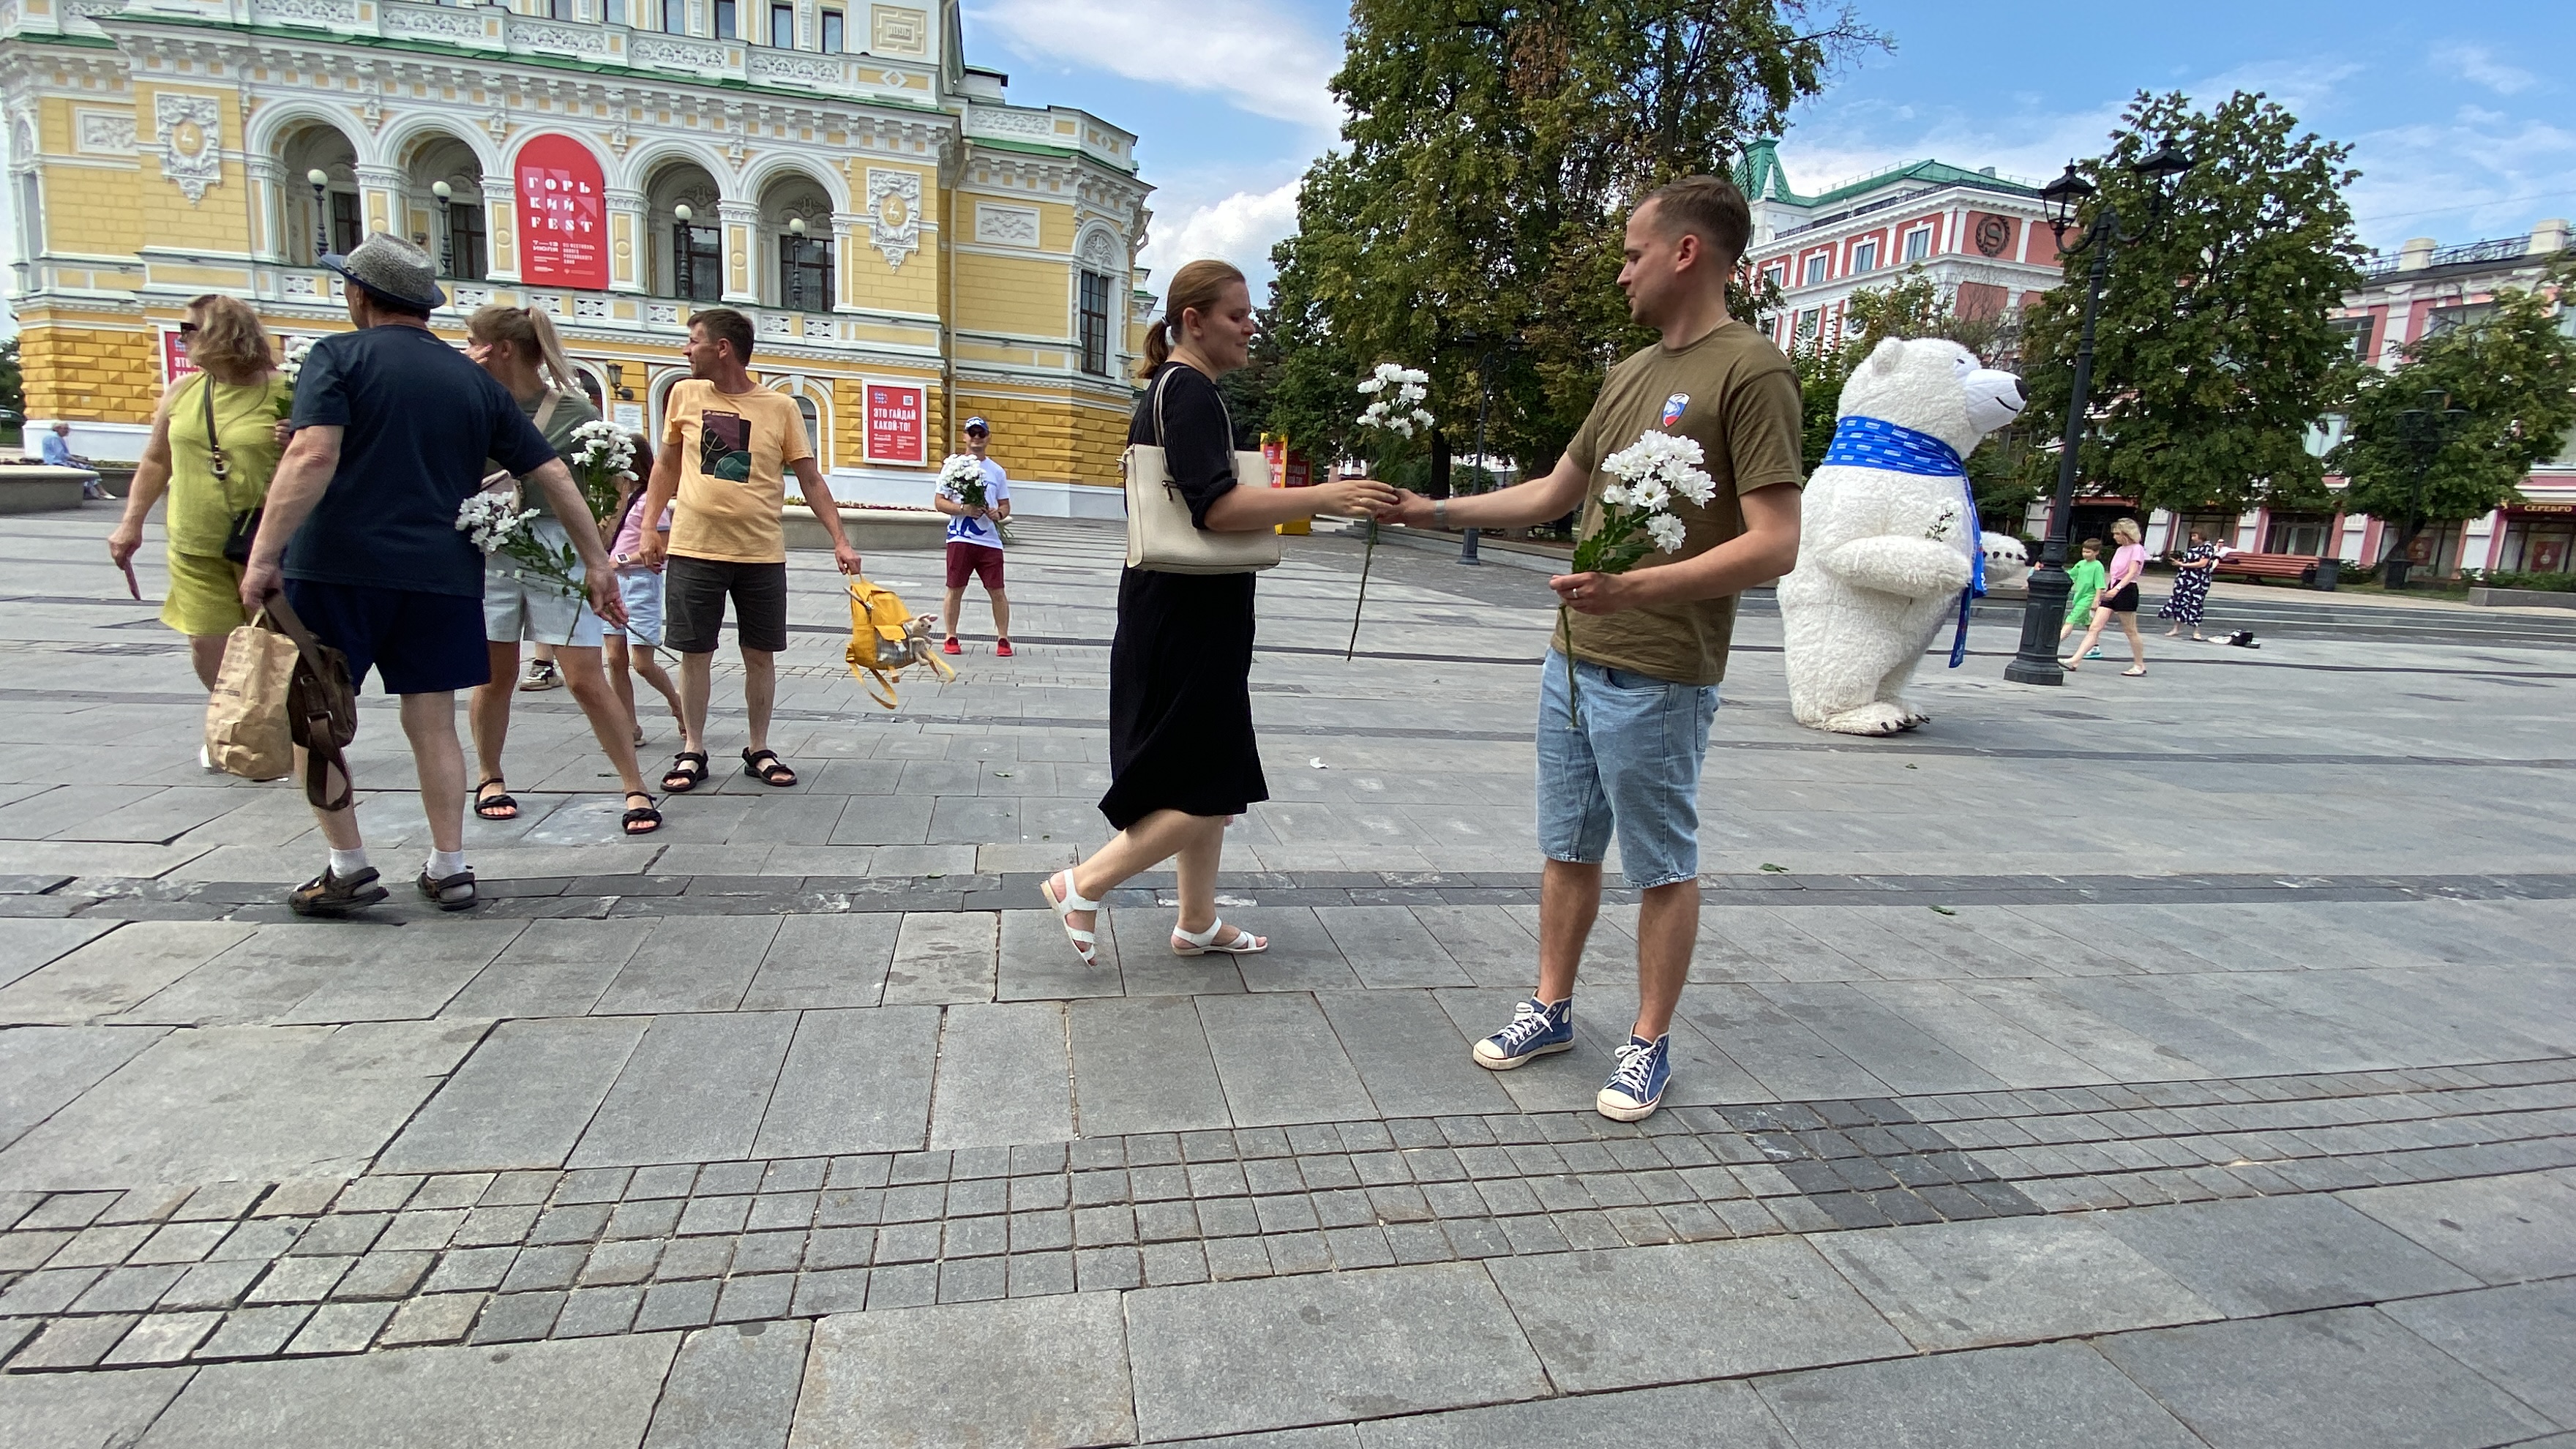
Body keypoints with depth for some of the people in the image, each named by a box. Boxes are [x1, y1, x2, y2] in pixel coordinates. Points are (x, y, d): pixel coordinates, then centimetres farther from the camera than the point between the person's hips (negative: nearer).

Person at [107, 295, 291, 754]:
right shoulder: (182, 391, 7)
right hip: (195, 545, 4)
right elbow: (156, 461, 17)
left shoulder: (282, 393, -6)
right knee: (206, 643, 5)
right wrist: (132, 522, 14)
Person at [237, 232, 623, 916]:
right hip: (441, 577, 4)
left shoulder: (339, 357, 0)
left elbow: (314, 457, -16)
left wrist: (265, 554, -17)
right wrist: (597, 563, 14)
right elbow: (554, 476, 9)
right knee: (432, 724, 10)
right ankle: (449, 868, 11)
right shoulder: (474, 380, 12)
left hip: (337, 569, -3)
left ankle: (349, 869, 11)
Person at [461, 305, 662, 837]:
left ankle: (635, 788, 3)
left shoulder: (573, 410, -5)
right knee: (494, 675, 12)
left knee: (586, 679, -4)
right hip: (489, 552, 3)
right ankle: (489, 778, 31)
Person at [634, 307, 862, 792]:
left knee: (760, 655, 6)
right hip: (693, 551, 1)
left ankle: (759, 750, 20)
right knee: (695, 653, 6)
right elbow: (667, 465, 15)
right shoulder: (685, 394, 6)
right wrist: (649, 527, 10)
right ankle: (692, 752, 19)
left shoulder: (780, 407, 0)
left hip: (762, 555, -1)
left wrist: (839, 541, -5)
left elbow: (810, 479, 2)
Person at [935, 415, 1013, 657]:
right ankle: (951, 638, 15)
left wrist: (998, 514, -7)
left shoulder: (997, 471, 11)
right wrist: (963, 509, -14)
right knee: (955, 589, 3)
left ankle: (1003, 639, 10)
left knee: (997, 591, 0)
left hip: (990, 540, 1)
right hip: (960, 539, -1)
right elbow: (939, 501, 2)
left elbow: (1005, 505, 15)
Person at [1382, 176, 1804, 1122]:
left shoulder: (1750, 371, -12)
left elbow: (1775, 546, -20)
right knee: (1568, 849, 15)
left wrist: (1638, 587, -29)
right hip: (1574, 658, 8)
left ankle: (1650, 1044, 22)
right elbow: (1553, 494, 22)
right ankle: (1551, 1010, 30)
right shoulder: (1629, 373, 14)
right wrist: (1438, 512, 18)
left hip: (1658, 678, -8)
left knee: (1661, 867, 6)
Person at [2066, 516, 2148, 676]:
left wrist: (2117, 588, -32)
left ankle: (2140, 665, 15)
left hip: (2126, 591, -7)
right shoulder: (2120, 550, 17)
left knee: (2130, 631, 2)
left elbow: (2132, 573, -19)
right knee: (2095, 628, -4)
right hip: (2112, 591, 7)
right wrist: (2102, 594, 19)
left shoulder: (2137, 549, -6)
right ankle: (2075, 660, -13)